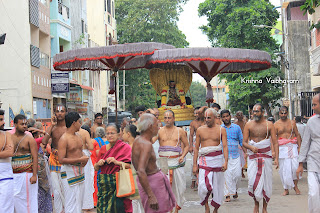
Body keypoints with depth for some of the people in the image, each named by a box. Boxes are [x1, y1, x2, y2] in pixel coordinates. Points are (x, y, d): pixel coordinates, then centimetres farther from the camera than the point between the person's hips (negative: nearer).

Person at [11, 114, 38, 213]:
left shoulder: (29, 139, -1)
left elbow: (35, 157, -6)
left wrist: (34, 175, -15)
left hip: (26, 174, -4)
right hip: (13, 175, 4)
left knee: (27, 200, -3)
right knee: (14, 199, 2)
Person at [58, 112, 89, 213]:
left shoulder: (78, 136, 12)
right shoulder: (64, 139, -14)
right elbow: (61, 160, -20)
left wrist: (84, 157, 2)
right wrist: (80, 160, -22)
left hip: (79, 171, 9)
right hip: (69, 172, -9)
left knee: (79, 201, 14)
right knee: (71, 203, -7)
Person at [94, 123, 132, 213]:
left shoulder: (125, 147, -1)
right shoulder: (103, 148, 12)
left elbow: (130, 166, -9)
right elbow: (96, 168, 17)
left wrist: (116, 162, -19)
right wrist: (98, 164, -4)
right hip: (104, 185, 4)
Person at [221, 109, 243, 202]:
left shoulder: (237, 127, 7)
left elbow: (241, 141, 12)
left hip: (235, 155, 1)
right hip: (224, 156, -1)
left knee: (237, 174, -2)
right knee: (226, 175, -6)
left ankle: (235, 190, 25)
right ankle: (227, 195, 3)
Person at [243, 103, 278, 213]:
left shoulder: (269, 125, 1)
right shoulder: (249, 125, 4)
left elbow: (275, 142, -1)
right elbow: (244, 142, 2)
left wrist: (276, 158, -11)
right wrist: (251, 147, -19)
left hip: (266, 156, 0)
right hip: (253, 157, 1)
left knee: (266, 182, 1)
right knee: (252, 181, -8)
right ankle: (256, 204, 14)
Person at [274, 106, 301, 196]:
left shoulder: (292, 123, 8)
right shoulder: (276, 124, 3)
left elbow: (297, 135, 11)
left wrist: (299, 147, 3)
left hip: (292, 147, 1)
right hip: (282, 148, -1)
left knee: (295, 167, -8)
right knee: (283, 169, -1)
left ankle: (295, 186, 13)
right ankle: (286, 189, 10)